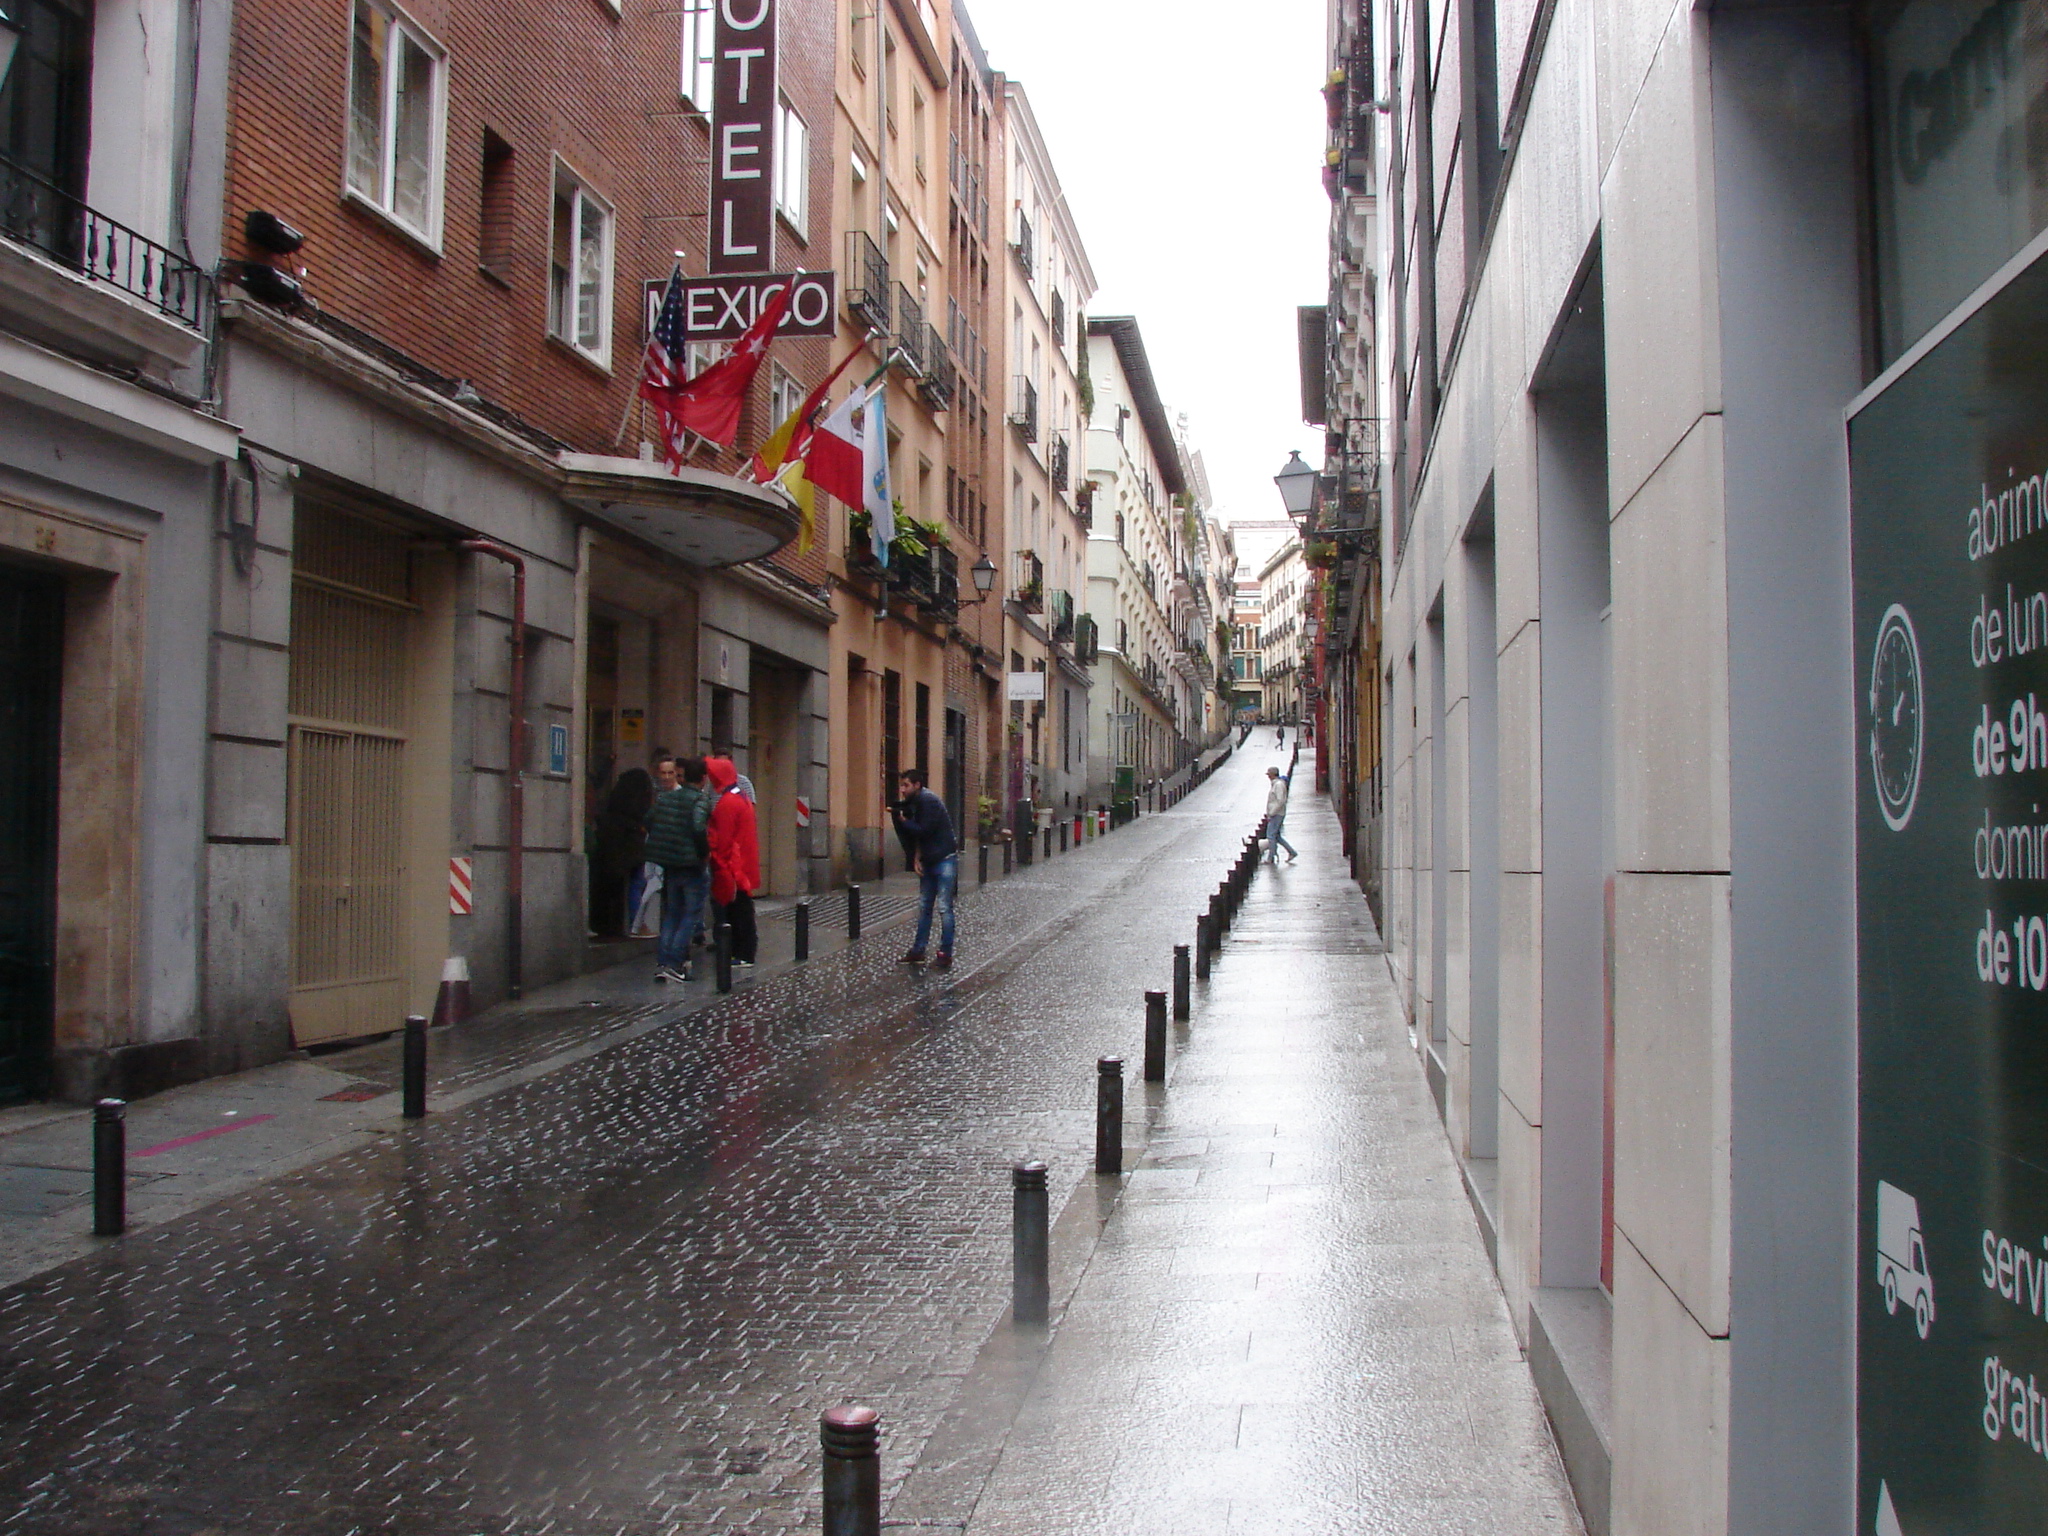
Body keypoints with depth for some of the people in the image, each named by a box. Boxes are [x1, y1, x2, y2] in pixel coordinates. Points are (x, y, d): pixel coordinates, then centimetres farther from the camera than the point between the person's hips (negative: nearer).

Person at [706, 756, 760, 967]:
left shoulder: (726, 803, -16)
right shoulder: (742, 798, 13)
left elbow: (723, 839, -17)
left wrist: (719, 864, -8)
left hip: (732, 868, -9)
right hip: (744, 866, 9)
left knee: (736, 911, -5)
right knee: (742, 909, 12)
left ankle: (743, 954, -3)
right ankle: (744, 951, 17)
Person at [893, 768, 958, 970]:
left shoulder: (929, 801, -17)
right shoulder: (914, 803, 10)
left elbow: (923, 830, -23)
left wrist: (903, 820, -9)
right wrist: (916, 858, 1)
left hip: (944, 860, -9)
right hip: (928, 862, 9)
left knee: (944, 908, -7)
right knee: (924, 906, 11)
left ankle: (945, 955, -5)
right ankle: (918, 951, 16)